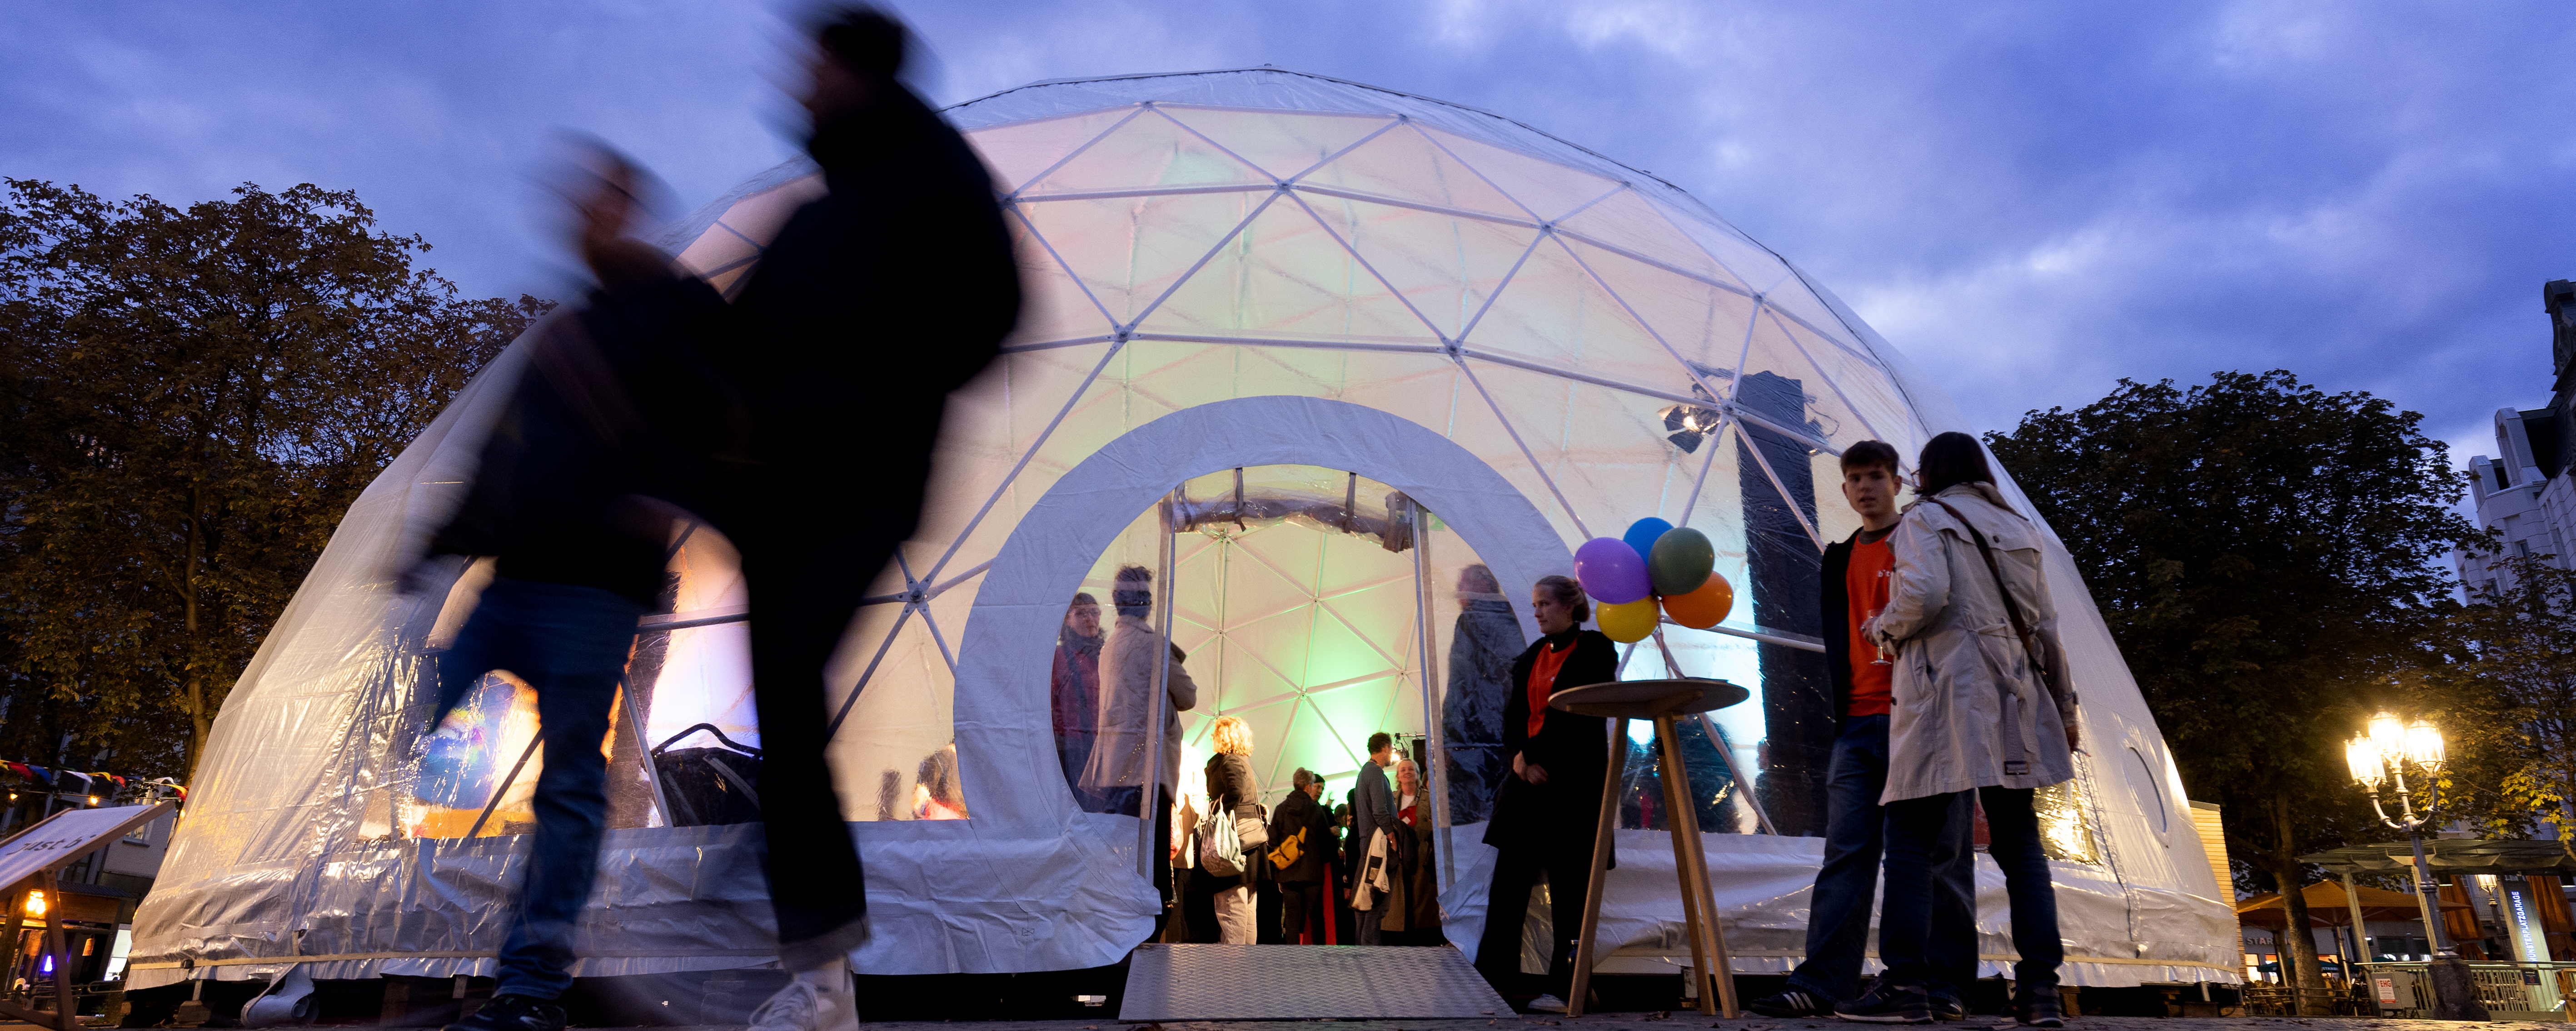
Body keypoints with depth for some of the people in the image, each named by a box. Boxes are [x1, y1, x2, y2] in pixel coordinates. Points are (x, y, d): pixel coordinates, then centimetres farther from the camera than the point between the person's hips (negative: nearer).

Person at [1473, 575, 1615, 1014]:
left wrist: (1532, 754, -12)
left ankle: (1565, 988, 3)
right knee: (1507, 881, 4)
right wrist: (1520, 757, -7)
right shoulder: (1533, 655, 16)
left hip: (1573, 782, -6)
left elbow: (1575, 716, -13)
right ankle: (1493, 978, 9)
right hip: (1529, 779, 7)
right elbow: (1514, 714, 10)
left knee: (1568, 887, -2)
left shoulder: (1593, 651, -3)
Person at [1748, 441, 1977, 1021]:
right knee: (1845, 856, -1)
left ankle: (1947, 989, 6)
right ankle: (1820, 986, -4)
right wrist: (1838, 711, 11)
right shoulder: (1840, 559, 20)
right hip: (1859, 723, 4)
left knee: (1942, 855, -1)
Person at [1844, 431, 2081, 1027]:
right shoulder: (2020, 529, 20)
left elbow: (1925, 592, -16)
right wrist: (2064, 707, 22)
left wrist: (1885, 629, 3)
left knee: (1911, 839, -5)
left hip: (1944, 690, -6)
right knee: (2019, 843, 8)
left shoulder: (1925, 517, 2)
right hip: (2013, 695, 6)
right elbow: (2044, 627, 18)